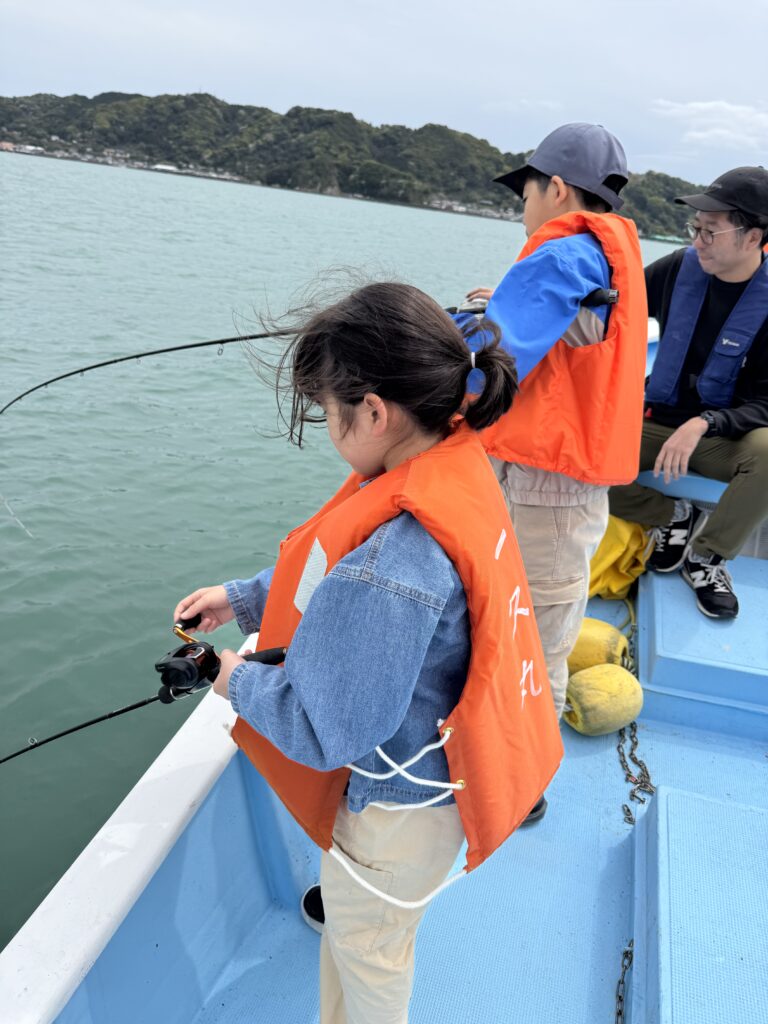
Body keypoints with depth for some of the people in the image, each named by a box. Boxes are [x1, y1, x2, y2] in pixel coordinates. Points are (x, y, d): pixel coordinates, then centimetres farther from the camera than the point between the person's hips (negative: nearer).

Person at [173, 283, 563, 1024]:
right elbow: (336, 581, 4)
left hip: (399, 806, -9)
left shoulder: (386, 568, -41)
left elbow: (325, 733, -27)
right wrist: (242, 599, 3)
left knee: (364, 946, 23)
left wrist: (240, 682, -10)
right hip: (433, 762, 9)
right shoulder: (455, 468, -11)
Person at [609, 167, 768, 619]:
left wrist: (703, 424, -33)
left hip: (726, 437, -3)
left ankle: (706, 555, -10)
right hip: (658, 423, 3)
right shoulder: (679, 268, -5)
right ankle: (674, 516, 5)